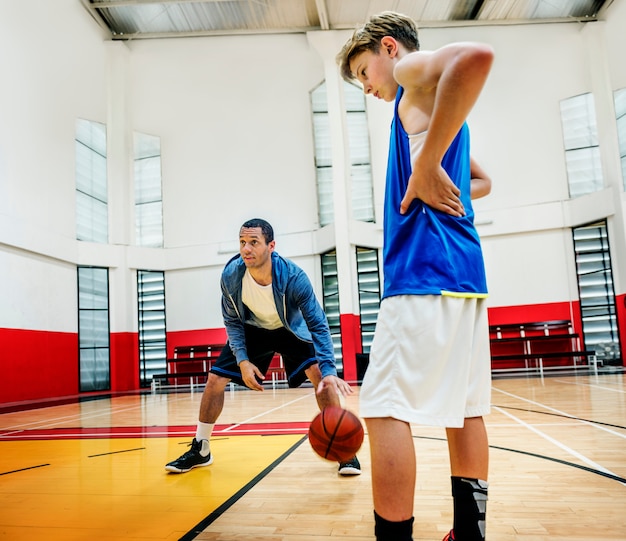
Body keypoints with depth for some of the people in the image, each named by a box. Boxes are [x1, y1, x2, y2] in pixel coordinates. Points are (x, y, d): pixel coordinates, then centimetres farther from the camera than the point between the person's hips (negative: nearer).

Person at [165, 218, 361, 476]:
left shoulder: (293, 276, -35)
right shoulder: (231, 275, -28)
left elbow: (318, 324, -31)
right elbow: (233, 322, -10)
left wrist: (329, 371, -42)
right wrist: (242, 360, -21)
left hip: (291, 329, -2)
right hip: (252, 329, 2)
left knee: (320, 374, -22)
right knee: (215, 380, -3)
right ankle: (200, 450, 18)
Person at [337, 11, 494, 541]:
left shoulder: (414, 70, 3)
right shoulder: (433, 102, 28)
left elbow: (476, 56, -22)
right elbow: (482, 181, 38)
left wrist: (426, 167, -20)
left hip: (426, 269, -10)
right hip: (464, 269, 10)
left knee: (385, 407, -10)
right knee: (463, 408, 10)